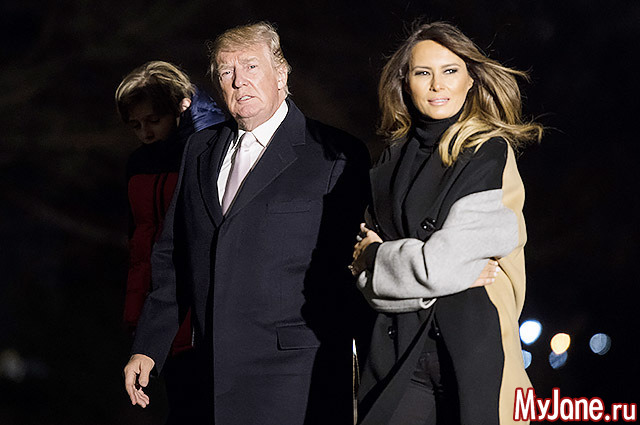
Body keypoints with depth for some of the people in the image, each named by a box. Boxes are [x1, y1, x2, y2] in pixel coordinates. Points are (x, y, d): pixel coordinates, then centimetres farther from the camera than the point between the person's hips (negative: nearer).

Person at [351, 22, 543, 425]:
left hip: (471, 346, -5)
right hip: (397, 349, 5)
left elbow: (441, 263, -15)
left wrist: (375, 256, 2)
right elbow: (370, 282, 7)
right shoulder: (396, 157, 12)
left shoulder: (491, 154, -6)